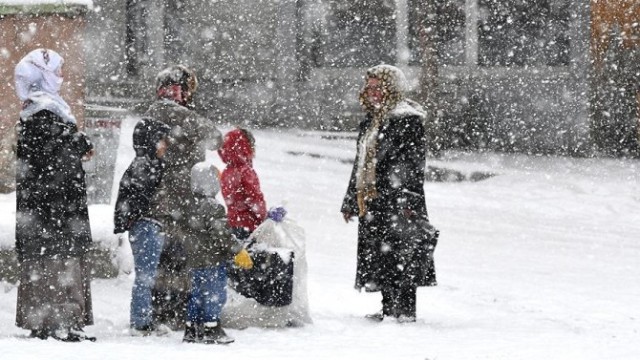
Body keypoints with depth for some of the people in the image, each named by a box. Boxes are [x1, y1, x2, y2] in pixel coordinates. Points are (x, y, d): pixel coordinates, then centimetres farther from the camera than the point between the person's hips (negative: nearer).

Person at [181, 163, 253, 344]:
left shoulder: (189, 206, 9)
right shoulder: (213, 207, -18)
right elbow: (221, 234, -20)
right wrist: (238, 251, -13)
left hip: (194, 261, 8)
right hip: (212, 260, -8)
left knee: (197, 294, 14)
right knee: (215, 294, -1)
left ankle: (191, 329, 16)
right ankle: (211, 330, -2)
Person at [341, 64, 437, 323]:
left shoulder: (407, 120, -8)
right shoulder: (370, 123, 19)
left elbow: (412, 163, -15)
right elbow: (361, 164, 25)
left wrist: (407, 199, -22)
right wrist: (351, 201, 25)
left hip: (398, 204, -9)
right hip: (372, 203, 9)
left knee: (400, 257, -9)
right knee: (379, 259, 11)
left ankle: (405, 310, -6)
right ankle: (389, 307, 18)